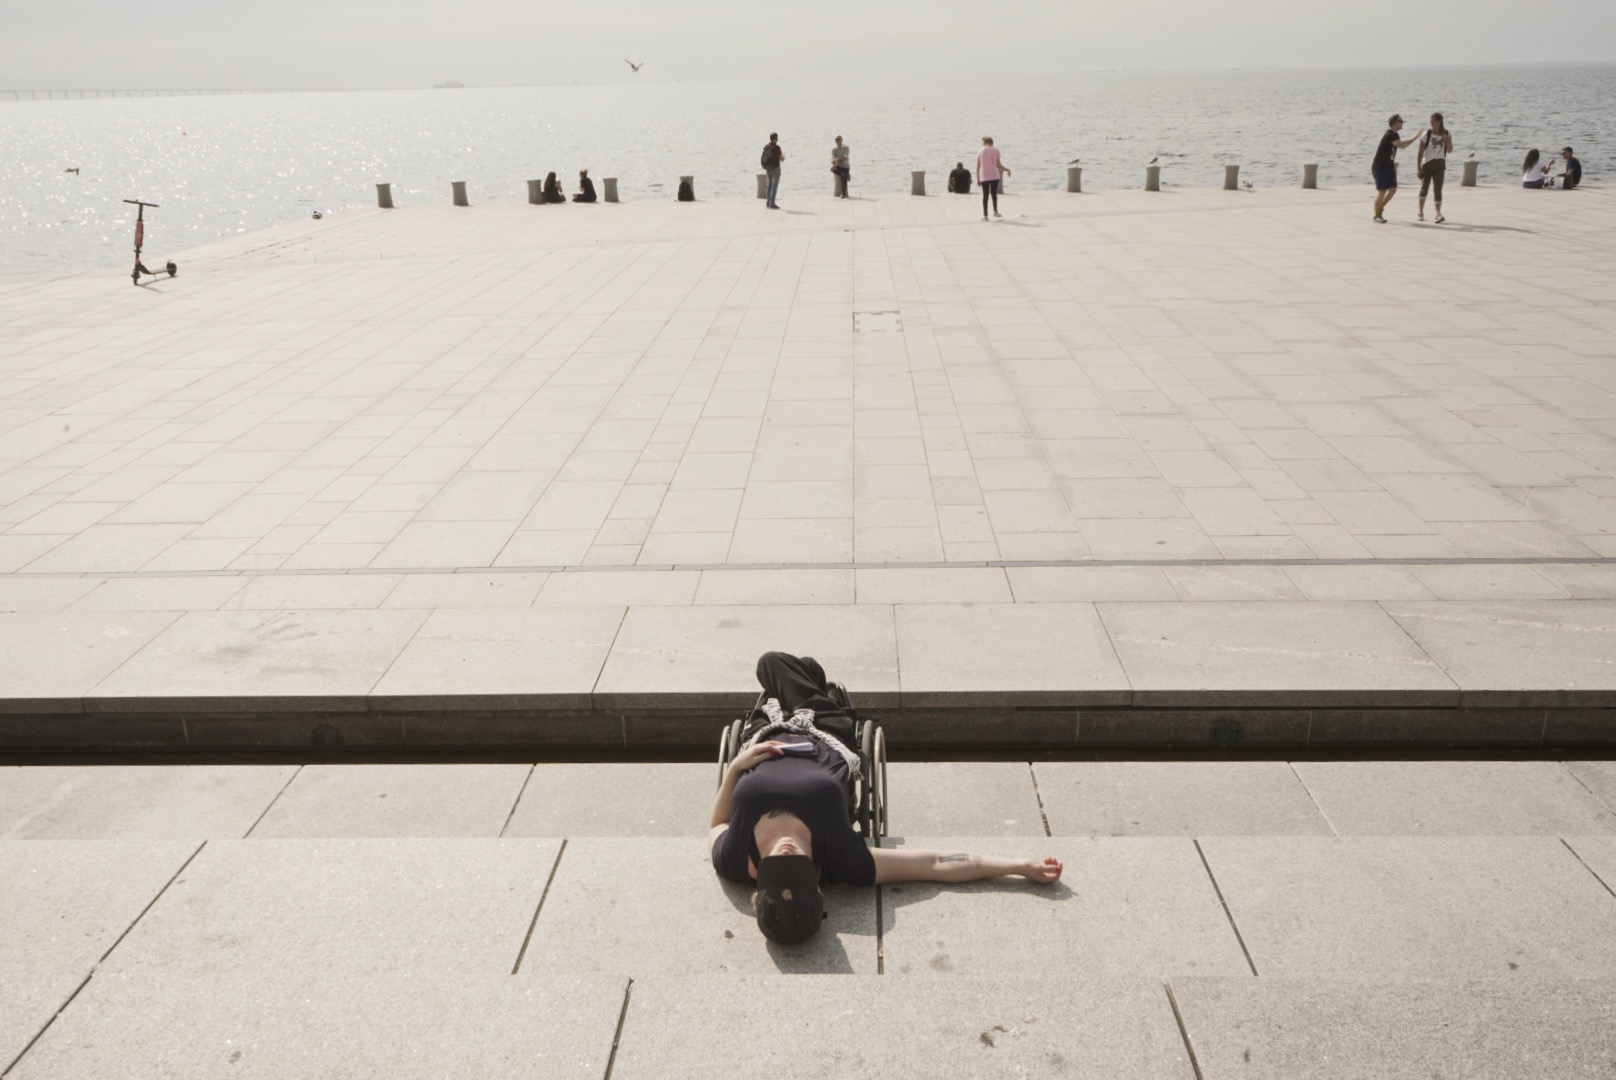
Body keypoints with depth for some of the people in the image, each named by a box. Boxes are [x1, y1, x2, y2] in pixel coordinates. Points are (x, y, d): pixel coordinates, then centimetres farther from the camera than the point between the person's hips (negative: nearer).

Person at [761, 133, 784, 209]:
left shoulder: (765, 147, 5)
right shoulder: (777, 147, -15)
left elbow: (763, 158, 11)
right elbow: (782, 159, -12)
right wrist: (783, 155, 10)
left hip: (768, 169, 7)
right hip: (775, 169, -7)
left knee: (770, 185, 17)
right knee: (775, 186, -3)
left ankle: (768, 203, 18)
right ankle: (772, 204, -6)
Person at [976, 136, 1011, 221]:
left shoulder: (980, 151, 1)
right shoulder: (995, 150, -1)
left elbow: (977, 167, 0)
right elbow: (999, 165, -2)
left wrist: (978, 179, 6)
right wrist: (1007, 170, 14)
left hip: (984, 177, 0)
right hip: (994, 176, 0)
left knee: (985, 195, 4)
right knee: (994, 193, 17)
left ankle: (985, 215, 2)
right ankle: (995, 211, 15)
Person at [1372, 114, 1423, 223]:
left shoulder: (1394, 135, 10)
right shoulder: (1389, 135, -20)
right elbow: (1401, 145, -33)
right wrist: (1415, 137, -26)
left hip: (1389, 167, 9)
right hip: (1380, 167, -9)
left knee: (1392, 190, 5)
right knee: (1381, 191, -6)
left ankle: (1380, 208, 22)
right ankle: (1377, 215, 5)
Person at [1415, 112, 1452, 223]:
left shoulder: (1447, 134, 0)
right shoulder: (1427, 133, -7)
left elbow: (1450, 150, 2)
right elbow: (1421, 151, -9)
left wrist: (1447, 140, -16)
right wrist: (1419, 167, -13)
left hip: (1439, 164, 1)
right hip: (1427, 163, -1)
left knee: (1437, 189, -11)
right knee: (1424, 188, 9)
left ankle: (1438, 214, -16)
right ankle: (1421, 212, 24)